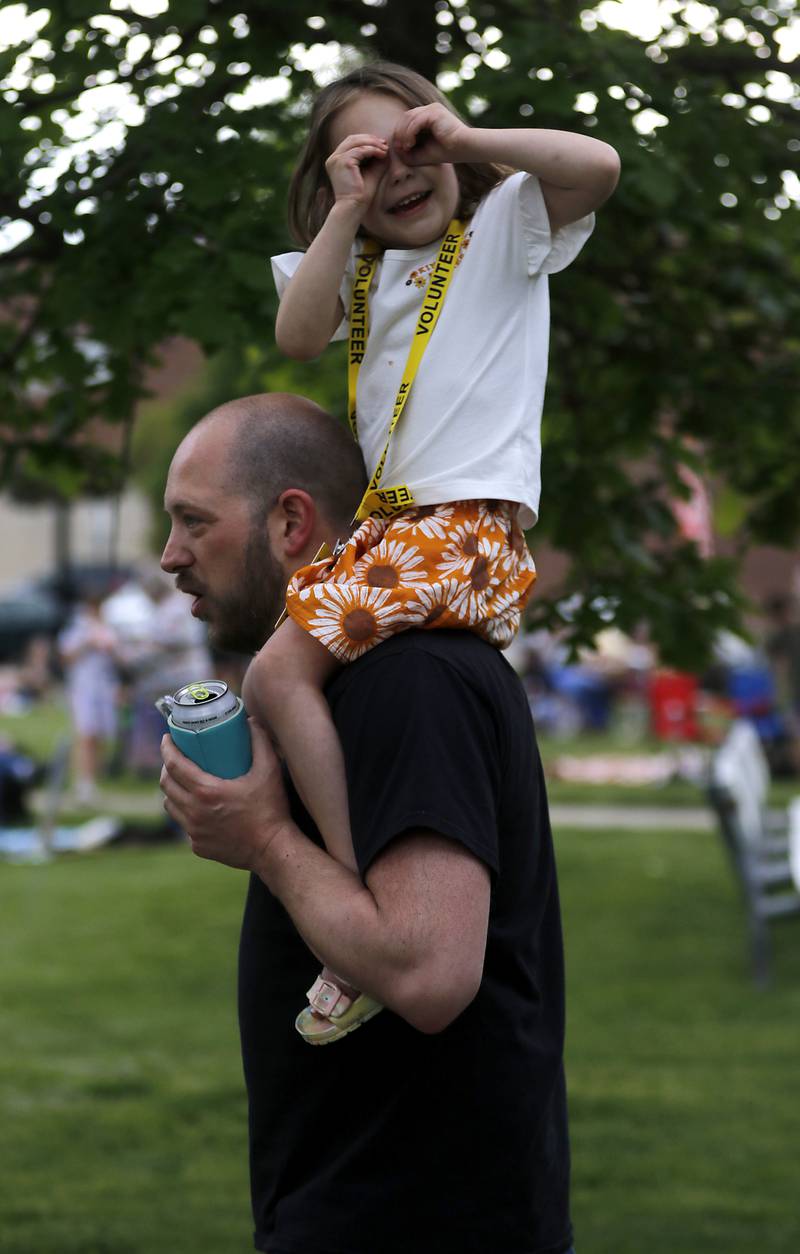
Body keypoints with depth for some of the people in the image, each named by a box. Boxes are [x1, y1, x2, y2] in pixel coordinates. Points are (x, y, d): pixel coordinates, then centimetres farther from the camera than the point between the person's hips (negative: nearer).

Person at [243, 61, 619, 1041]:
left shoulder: (503, 223, 6)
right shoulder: (360, 266, 21)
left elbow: (597, 165, -12)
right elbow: (297, 335, 2)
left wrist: (463, 136, -8)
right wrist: (349, 212, -1)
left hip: (470, 520, -8)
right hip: (389, 519, 8)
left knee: (279, 674, -21)